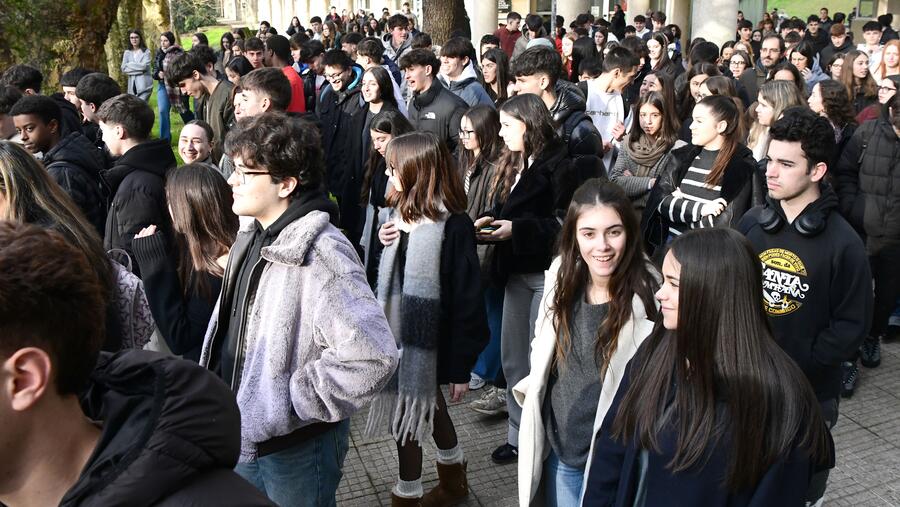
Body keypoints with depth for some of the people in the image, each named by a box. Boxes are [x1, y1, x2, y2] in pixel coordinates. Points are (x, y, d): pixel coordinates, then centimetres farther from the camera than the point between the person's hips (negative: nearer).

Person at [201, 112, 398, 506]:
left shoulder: (321, 255, -26)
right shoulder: (252, 241, 3)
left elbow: (372, 356, -34)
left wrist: (295, 400, -24)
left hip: (296, 447, -8)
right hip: (243, 435, 8)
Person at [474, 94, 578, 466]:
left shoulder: (558, 166, -11)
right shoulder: (511, 164, 13)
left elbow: (563, 224, -16)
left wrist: (515, 229, -22)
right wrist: (489, 223, -3)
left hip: (547, 273, -8)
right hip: (516, 273, 8)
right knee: (513, 358, 13)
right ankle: (519, 435, 26)